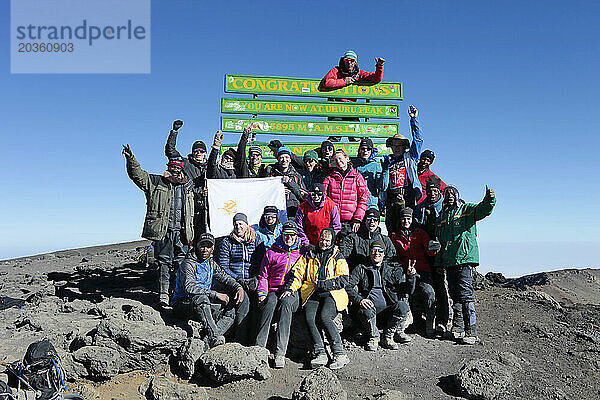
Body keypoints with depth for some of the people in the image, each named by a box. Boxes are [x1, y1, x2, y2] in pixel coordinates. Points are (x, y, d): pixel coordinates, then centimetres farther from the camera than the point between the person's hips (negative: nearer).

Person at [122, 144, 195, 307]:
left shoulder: (188, 187, 16)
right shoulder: (156, 182, 8)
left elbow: (190, 213, 23)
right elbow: (137, 174, -1)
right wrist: (130, 159, -15)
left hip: (181, 232, 3)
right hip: (162, 231, -3)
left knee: (180, 263, 3)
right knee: (164, 262, -2)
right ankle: (163, 294, 3)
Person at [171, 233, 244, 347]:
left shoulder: (211, 263, 11)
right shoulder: (188, 264, -14)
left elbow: (225, 278, 9)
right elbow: (189, 287, -28)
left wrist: (239, 288, -12)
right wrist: (215, 294, -32)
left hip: (203, 305, 7)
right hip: (182, 304, -7)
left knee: (230, 311, -9)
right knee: (201, 298, -38)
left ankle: (208, 339, -29)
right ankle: (214, 337, -44)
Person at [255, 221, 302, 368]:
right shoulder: (272, 252, 17)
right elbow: (263, 276, 17)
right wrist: (262, 293, 1)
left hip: (293, 292, -1)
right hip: (274, 291, 1)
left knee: (286, 304, -35)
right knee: (270, 304, -34)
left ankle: (280, 352, -40)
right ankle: (259, 347, -36)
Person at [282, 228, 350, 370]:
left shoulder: (337, 257, 14)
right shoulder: (309, 256, 21)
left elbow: (343, 280, 2)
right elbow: (297, 273, 12)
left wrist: (321, 284, -6)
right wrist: (290, 288, -5)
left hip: (331, 294, -2)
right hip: (312, 295, 3)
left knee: (324, 317, -30)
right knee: (309, 318, -26)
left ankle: (340, 354, -28)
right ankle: (320, 353, -28)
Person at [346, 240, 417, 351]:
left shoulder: (394, 270, 18)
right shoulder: (361, 269, 12)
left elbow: (408, 291, 11)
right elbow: (348, 286, 0)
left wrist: (410, 276, -8)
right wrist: (359, 299, -18)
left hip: (388, 308, 2)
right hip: (369, 306, -2)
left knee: (402, 306, -28)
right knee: (367, 310, -35)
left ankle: (388, 337, -9)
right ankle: (374, 337, -6)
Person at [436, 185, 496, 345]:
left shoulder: (467, 209, 7)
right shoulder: (442, 216, 22)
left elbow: (482, 210, -13)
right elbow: (439, 240, 24)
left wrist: (489, 199, -34)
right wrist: (438, 261, 16)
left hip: (465, 258, -5)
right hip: (449, 261, 6)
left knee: (465, 293, -12)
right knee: (454, 293, 10)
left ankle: (471, 331, -9)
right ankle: (457, 324, 23)